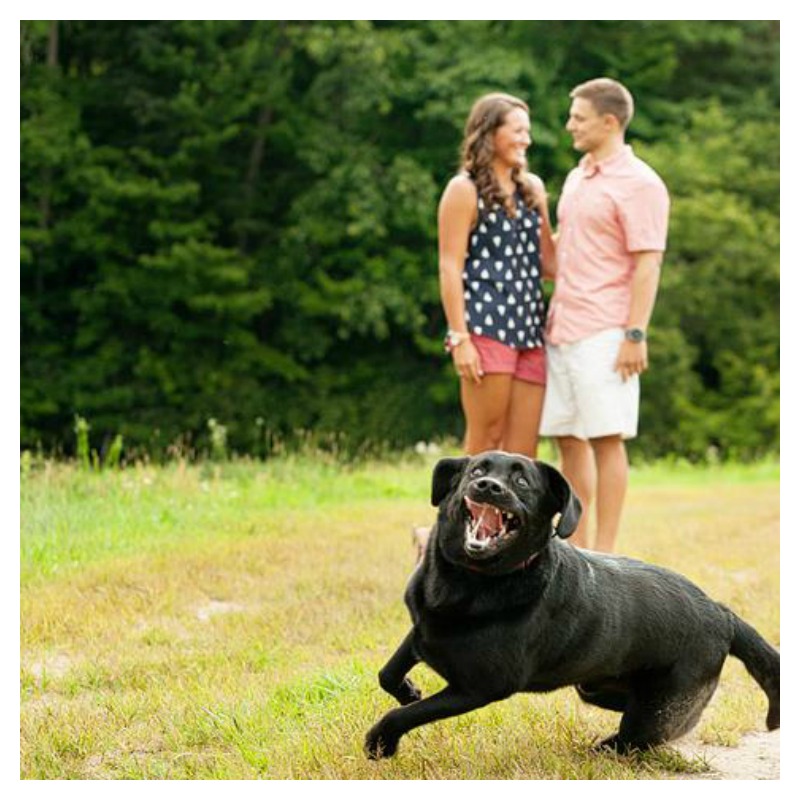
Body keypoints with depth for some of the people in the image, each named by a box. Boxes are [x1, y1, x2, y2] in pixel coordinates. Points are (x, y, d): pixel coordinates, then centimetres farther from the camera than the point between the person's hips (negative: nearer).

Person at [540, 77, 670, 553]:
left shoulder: (639, 184, -9)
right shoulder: (578, 177, 18)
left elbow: (648, 265, -14)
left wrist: (635, 335, -19)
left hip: (603, 335, -8)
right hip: (562, 330, 8)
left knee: (606, 439, -5)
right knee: (568, 439, 10)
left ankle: (605, 554, 0)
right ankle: (576, 549, 17)